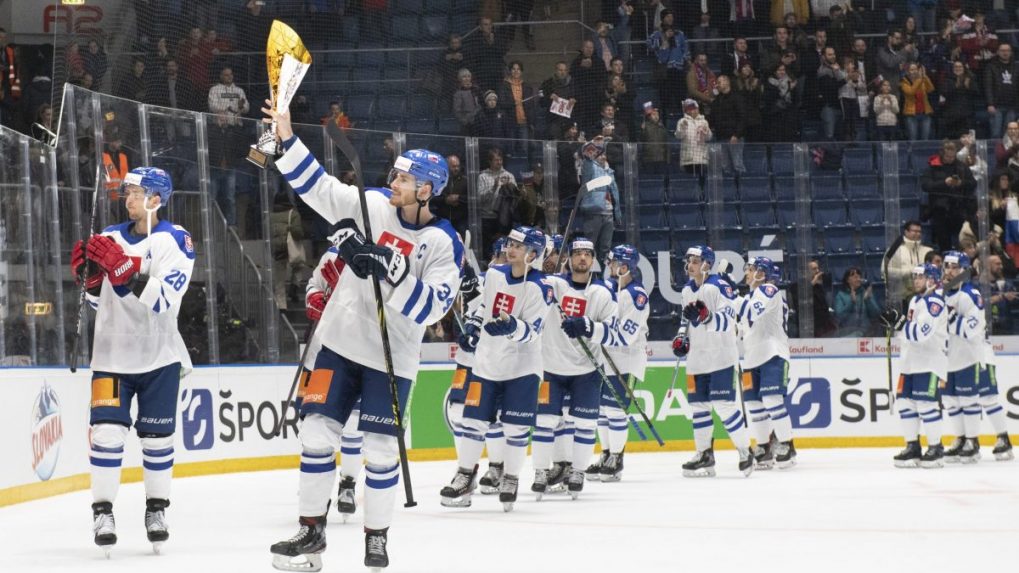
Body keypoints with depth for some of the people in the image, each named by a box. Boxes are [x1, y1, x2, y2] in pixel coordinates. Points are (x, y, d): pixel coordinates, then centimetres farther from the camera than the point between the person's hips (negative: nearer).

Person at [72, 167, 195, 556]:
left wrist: (124, 267, -31)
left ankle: (156, 510, 18)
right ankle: (102, 512, -5)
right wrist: (88, 275, -8)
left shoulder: (175, 241, -8)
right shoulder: (110, 238, 5)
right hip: (112, 355, 2)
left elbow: (163, 300, -21)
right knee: (107, 431, -9)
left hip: (159, 357, -2)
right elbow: (99, 301, 12)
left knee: (157, 435, 4)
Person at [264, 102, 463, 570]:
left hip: (392, 357, -3)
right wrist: (287, 139, -7)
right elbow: (315, 185, 2)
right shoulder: (372, 205, -2)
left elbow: (431, 307, -20)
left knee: (380, 449, -3)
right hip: (341, 342, 3)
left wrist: (392, 269, -30)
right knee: (317, 434, 1)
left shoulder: (444, 245, -12)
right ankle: (311, 532, 11)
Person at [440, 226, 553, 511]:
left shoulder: (539, 287, -15)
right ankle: (464, 476, 15)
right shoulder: (494, 274, 2)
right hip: (486, 362, 5)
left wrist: (512, 327, -38)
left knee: (516, 428, -3)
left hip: (521, 367, -5)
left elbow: (533, 332, -20)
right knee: (474, 421, 4)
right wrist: (472, 327, 12)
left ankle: (510, 480, 13)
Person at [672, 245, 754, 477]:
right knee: (698, 404, 8)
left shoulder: (719, 286, -12)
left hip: (721, 356, -8)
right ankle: (704, 455, 15)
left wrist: (705, 316, -36)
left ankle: (745, 451, -2)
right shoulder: (687, 290, 13)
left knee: (724, 404, -11)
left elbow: (728, 320, -21)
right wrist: (683, 340, 11)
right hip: (697, 359, 8)